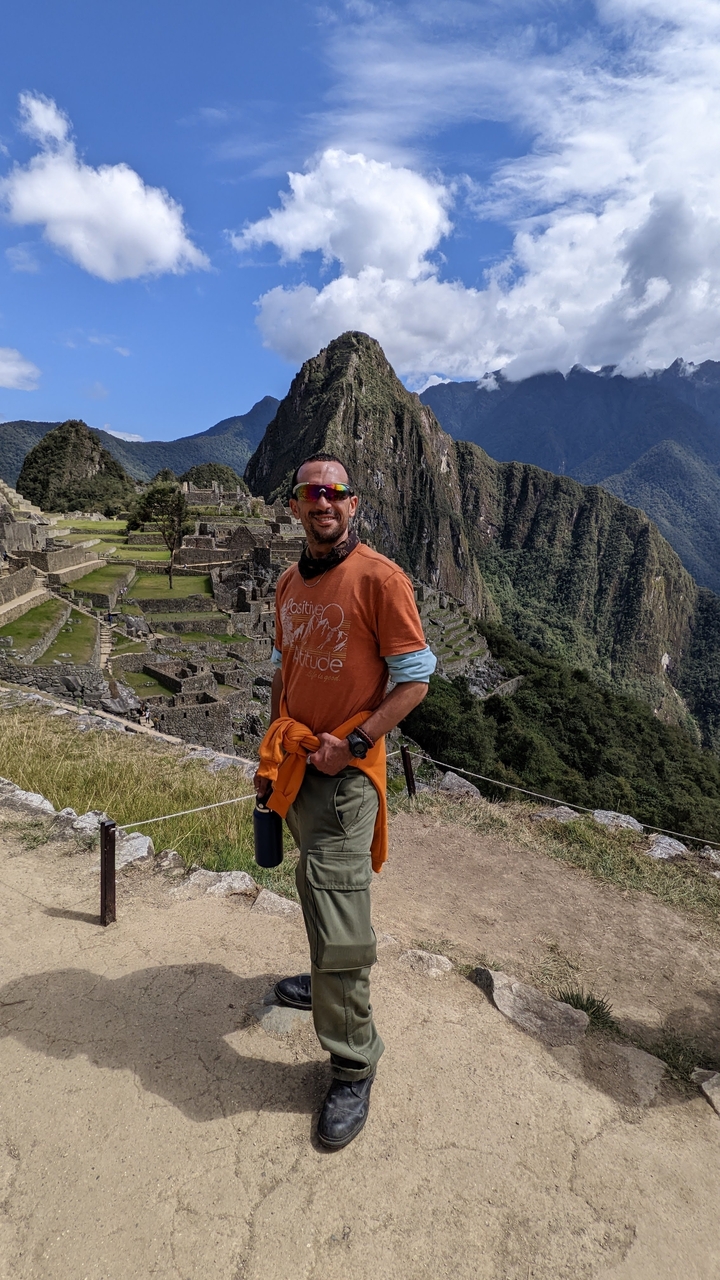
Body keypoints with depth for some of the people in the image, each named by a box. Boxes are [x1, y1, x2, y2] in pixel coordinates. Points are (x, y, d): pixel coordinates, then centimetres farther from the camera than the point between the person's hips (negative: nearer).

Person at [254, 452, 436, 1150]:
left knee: (337, 907, -5)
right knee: (316, 885, 22)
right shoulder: (289, 584, 9)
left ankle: (353, 1068, 14)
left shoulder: (379, 578, -13)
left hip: (346, 769, -7)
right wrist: (271, 756, 17)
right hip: (298, 764, 7)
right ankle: (331, 983, 46)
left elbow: (414, 679, -12)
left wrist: (352, 743, -18)